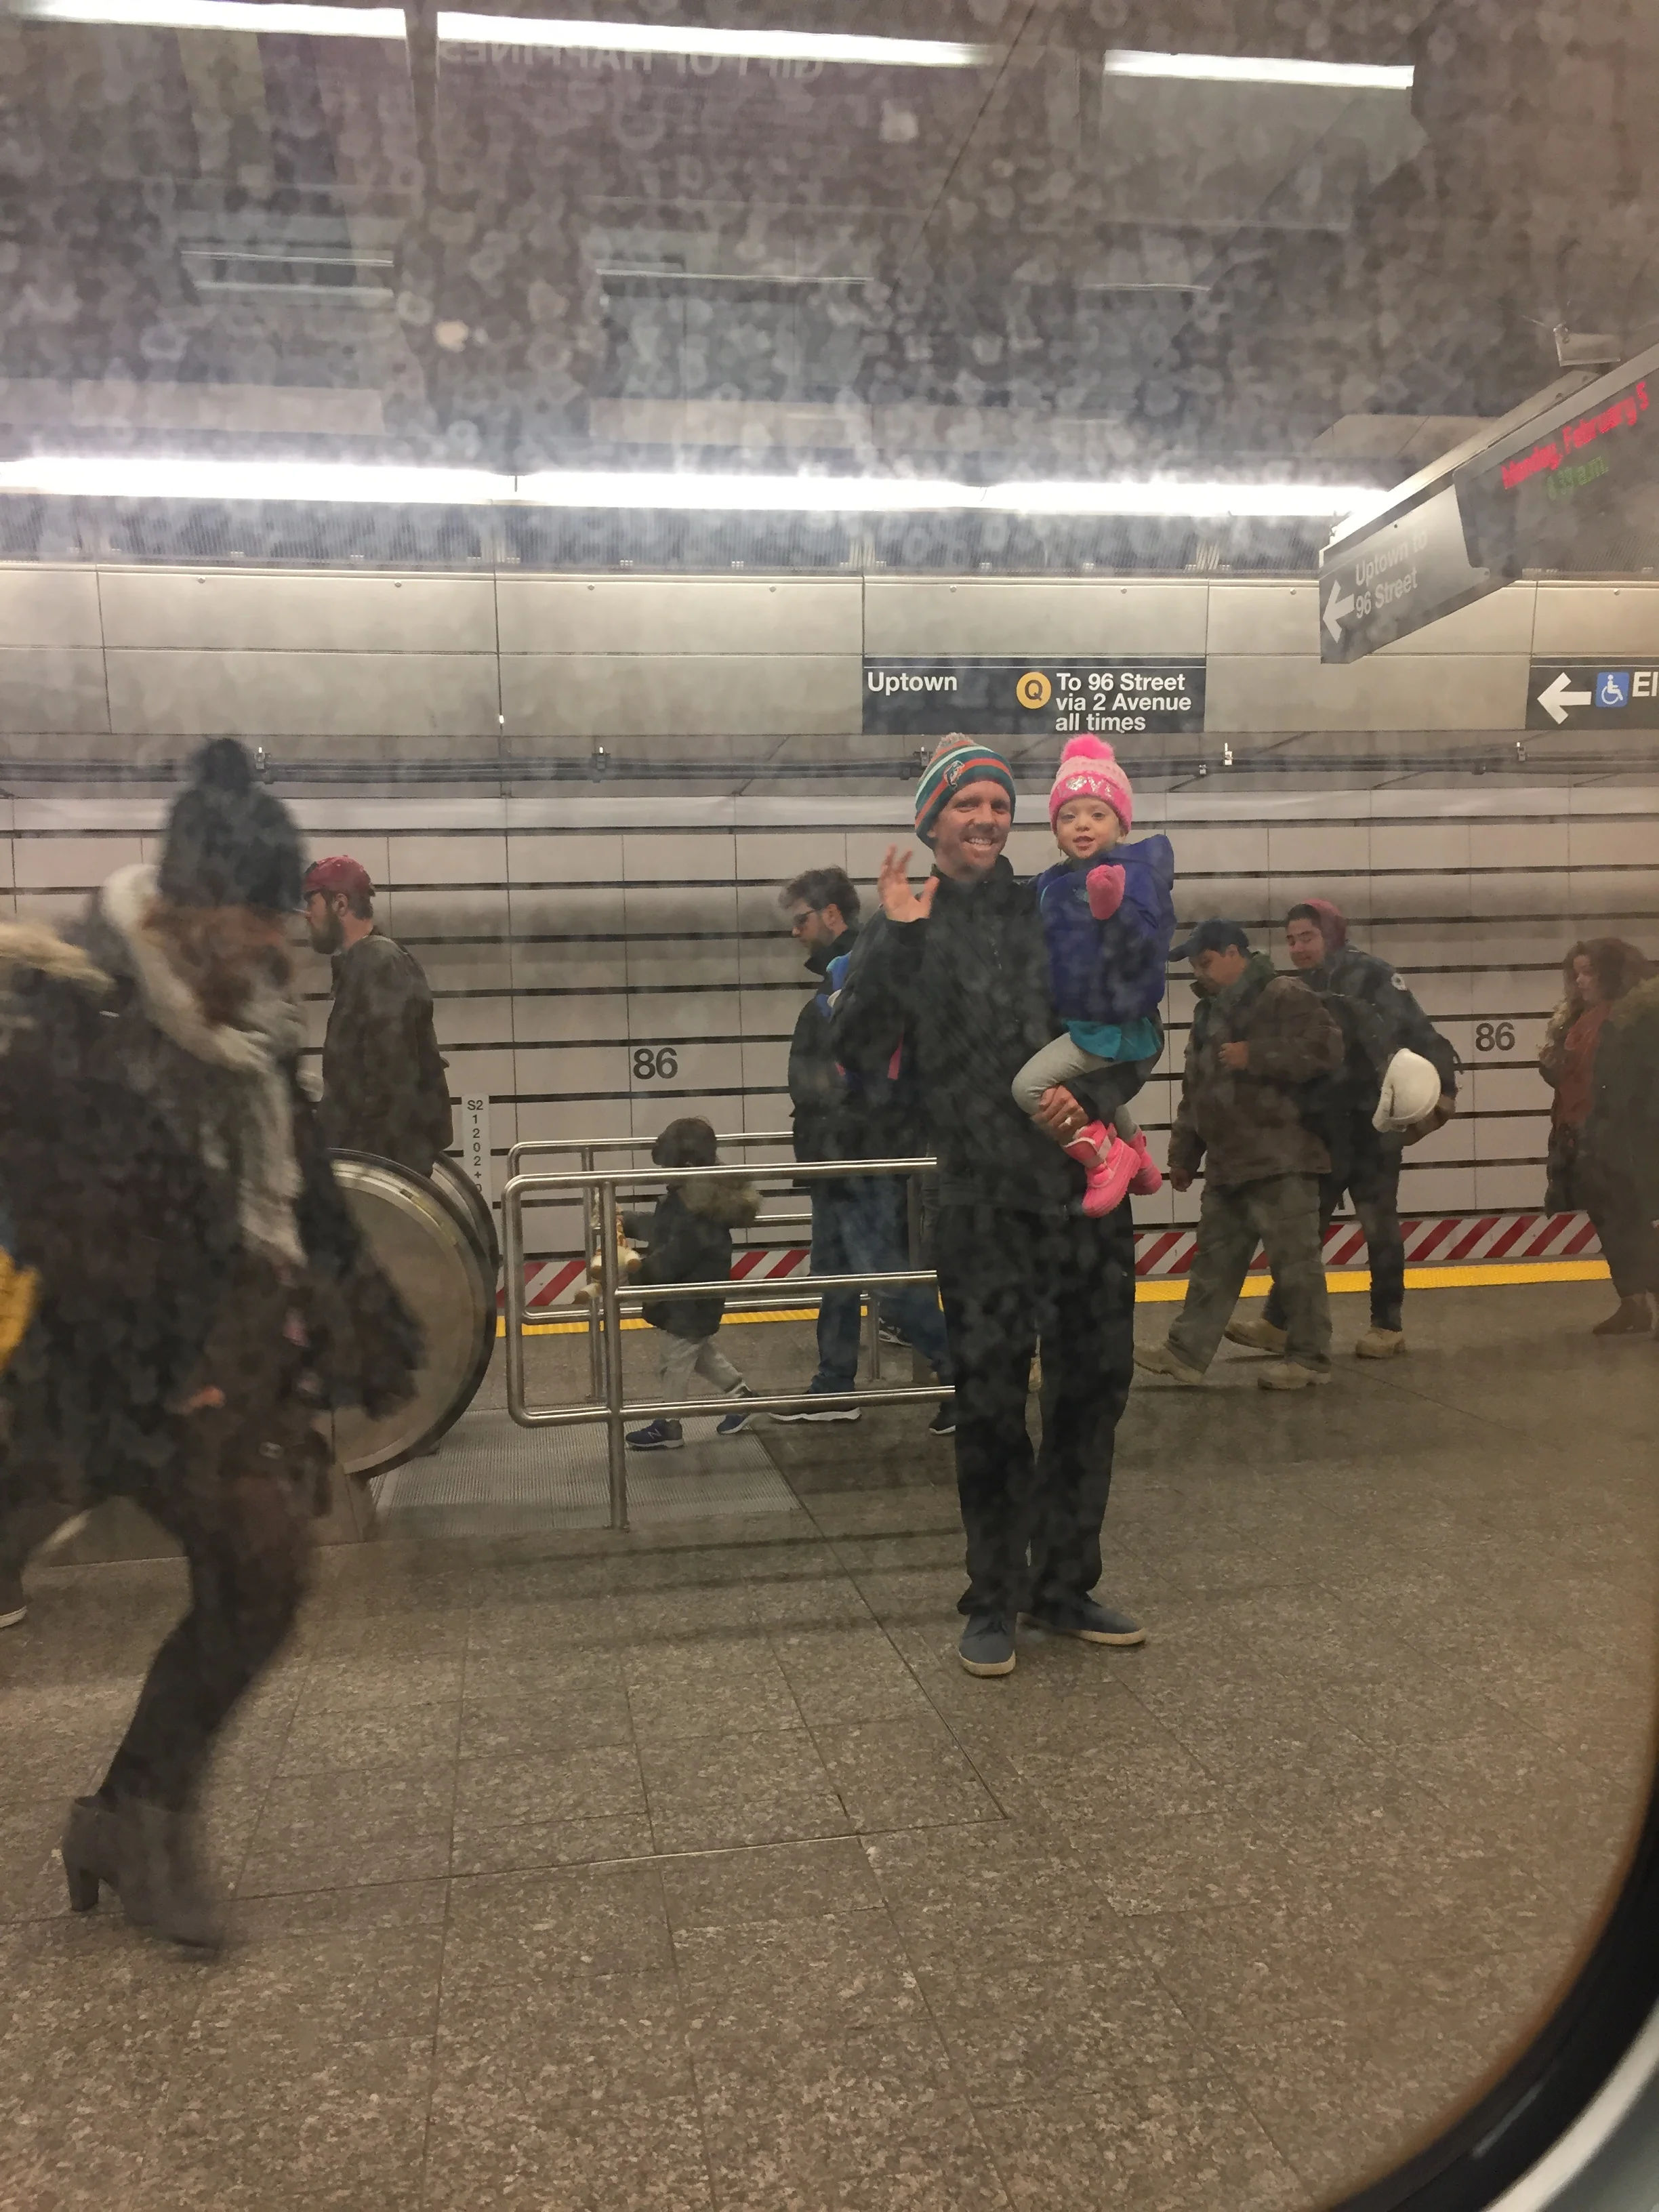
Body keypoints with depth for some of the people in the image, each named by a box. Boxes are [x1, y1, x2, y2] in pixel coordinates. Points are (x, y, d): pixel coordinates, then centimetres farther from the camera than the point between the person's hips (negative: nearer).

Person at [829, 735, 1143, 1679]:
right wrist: (897, 937, -17)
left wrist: (1085, 1091, -5)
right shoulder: (908, 929, 3)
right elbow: (853, 1043, -10)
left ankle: (1066, 1585, 28)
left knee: (1093, 1391, 11)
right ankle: (995, 1601, 19)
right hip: (986, 1206, -3)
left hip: (1092, 1186, 4)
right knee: (992, 1406, 0)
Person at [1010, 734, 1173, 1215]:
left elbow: (1143, 950, -29)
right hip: (1079, 1022, 8)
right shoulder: (1051, 885, 4)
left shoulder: (1134, 873, -16)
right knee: (1103, 1102, 30)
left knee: (1030, 1085, -20)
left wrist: (1113, 910, -44)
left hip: (1116, 1026, -8)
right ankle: (1135, 1155, 54)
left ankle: (1104, 1156, -3)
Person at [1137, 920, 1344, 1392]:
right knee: (1214, 1261, 10)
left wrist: (1254, 1055, -21)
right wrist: (1183, 1153, 20)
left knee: (1295, 1261, -2)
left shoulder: (1286, 996, -7)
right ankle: (1186, 1351, 14)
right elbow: (1194, 1090, 22)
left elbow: (1325, 1049, -20)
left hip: (1280, 1162, -9)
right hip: (1227, 1165, 9)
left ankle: (1310, 1357, 8)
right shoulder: (1209, 1011, 19)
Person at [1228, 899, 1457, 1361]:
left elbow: (1415, 1032, -15)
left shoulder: (1368, 975, -8)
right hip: (1323, 1127, 6)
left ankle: (1388, 1326, 16)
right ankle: (1278, 1323, 11)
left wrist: (1439, 1089, -23)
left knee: (1379, 1225, 4)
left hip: (1371, 1123, -6)